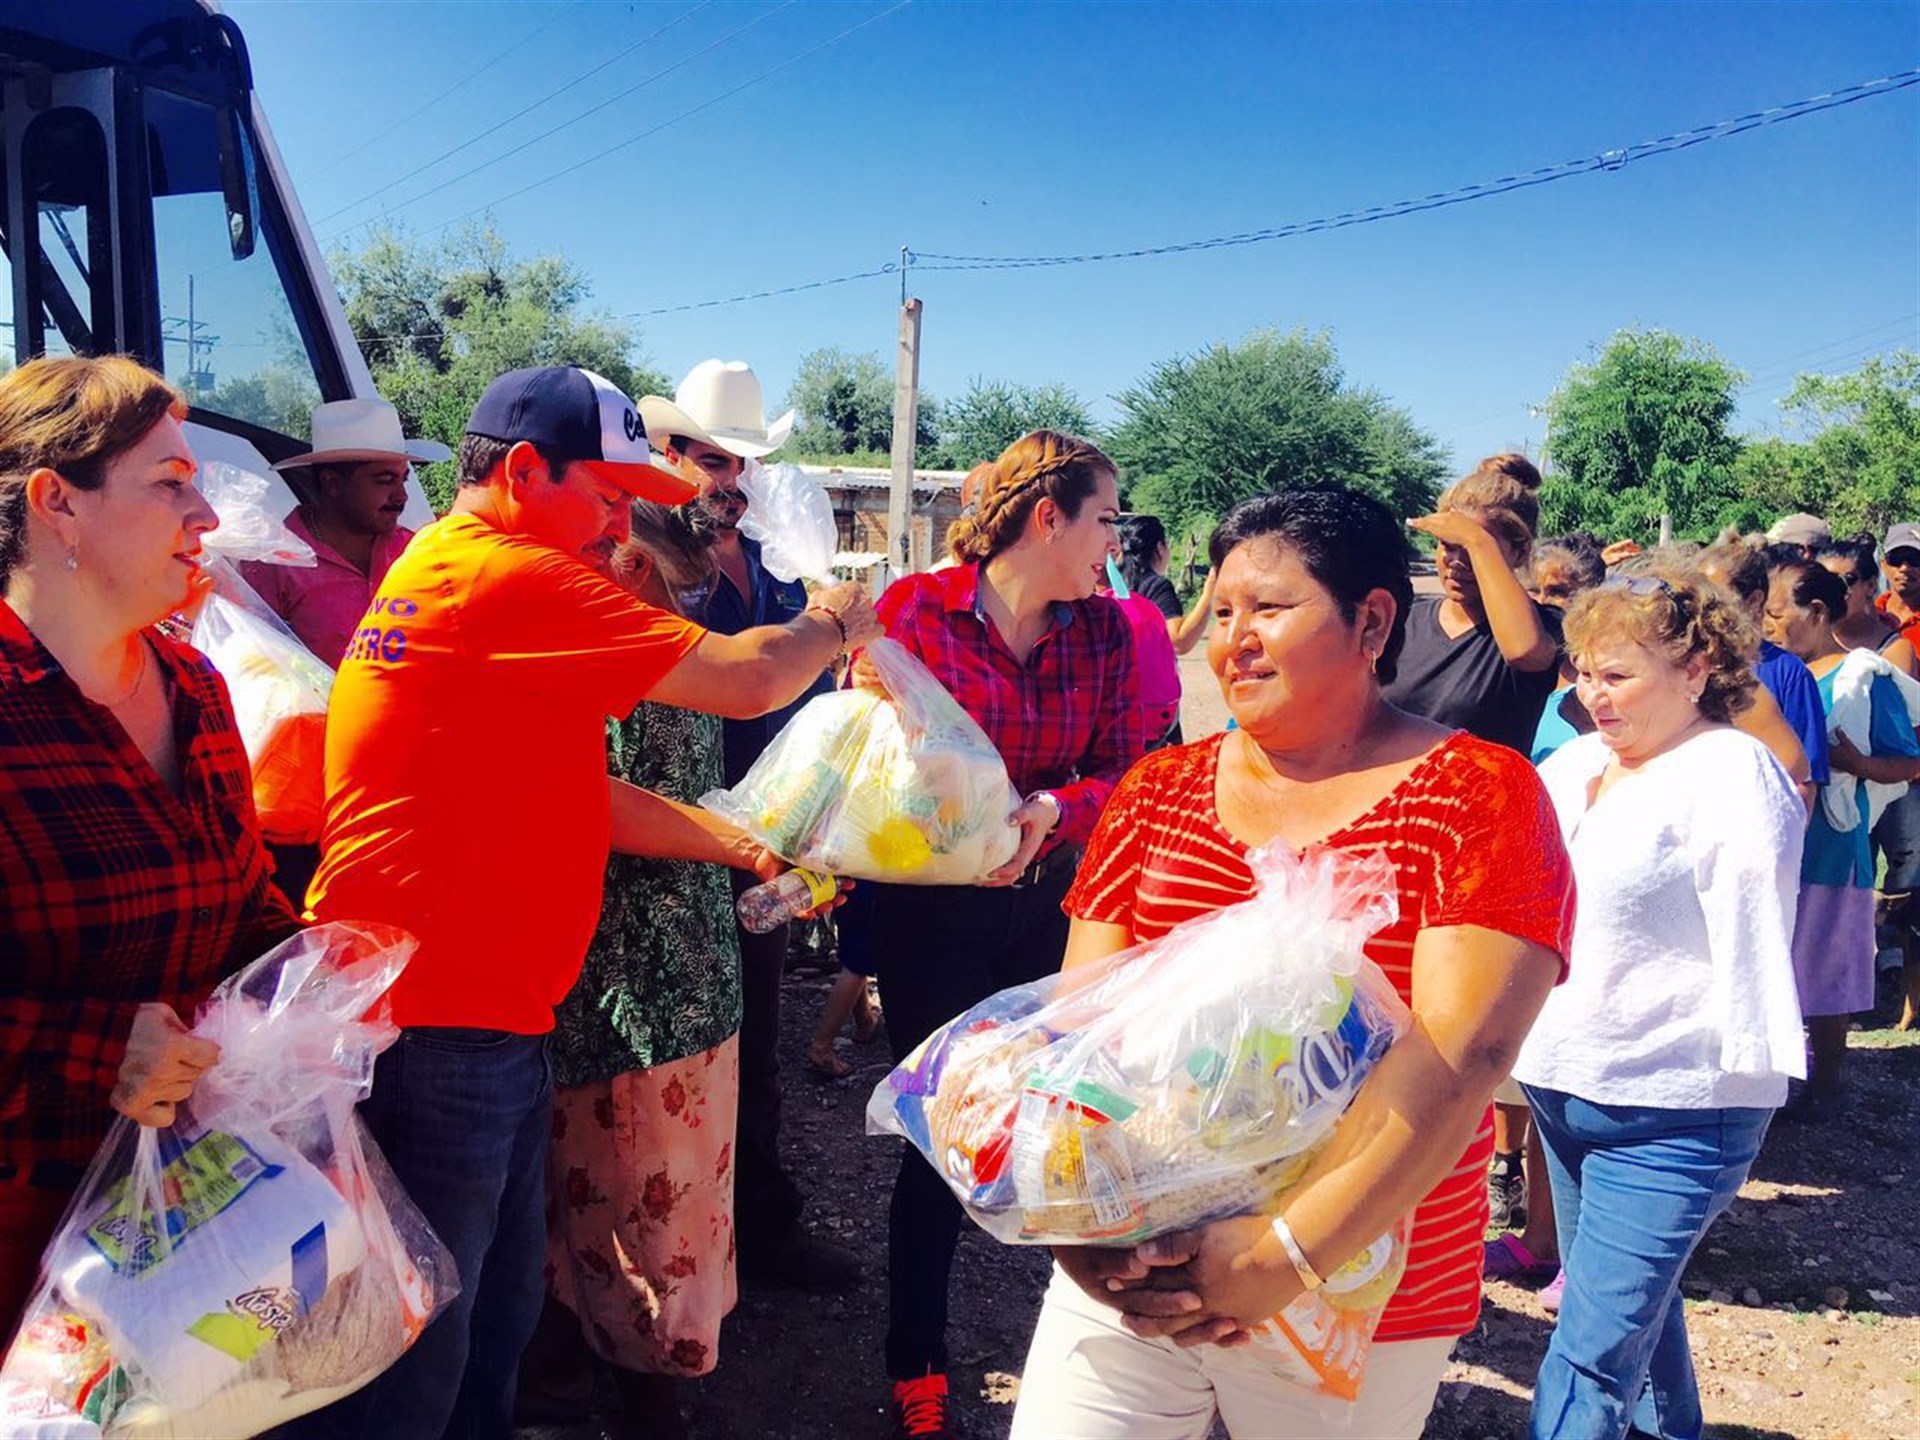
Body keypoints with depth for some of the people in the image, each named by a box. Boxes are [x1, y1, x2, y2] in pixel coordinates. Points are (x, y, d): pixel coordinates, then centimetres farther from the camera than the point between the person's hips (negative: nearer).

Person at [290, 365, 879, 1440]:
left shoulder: (446, 575, 16)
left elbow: (580, 797, 14)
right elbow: (747, 679, -16)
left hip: (492, 1024, 10)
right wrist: (832, 624, 5)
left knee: (498, 1323, 22)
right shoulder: (504, 576, -17)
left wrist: (748, 846, 10)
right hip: (439, 1032, -10)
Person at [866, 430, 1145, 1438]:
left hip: (1053, 900, 4)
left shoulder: (1104, 627, 2)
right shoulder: (915, 609, -9)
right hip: (933, 907, -3)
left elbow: (1123, 770, -2)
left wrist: (1048, 812, -21)